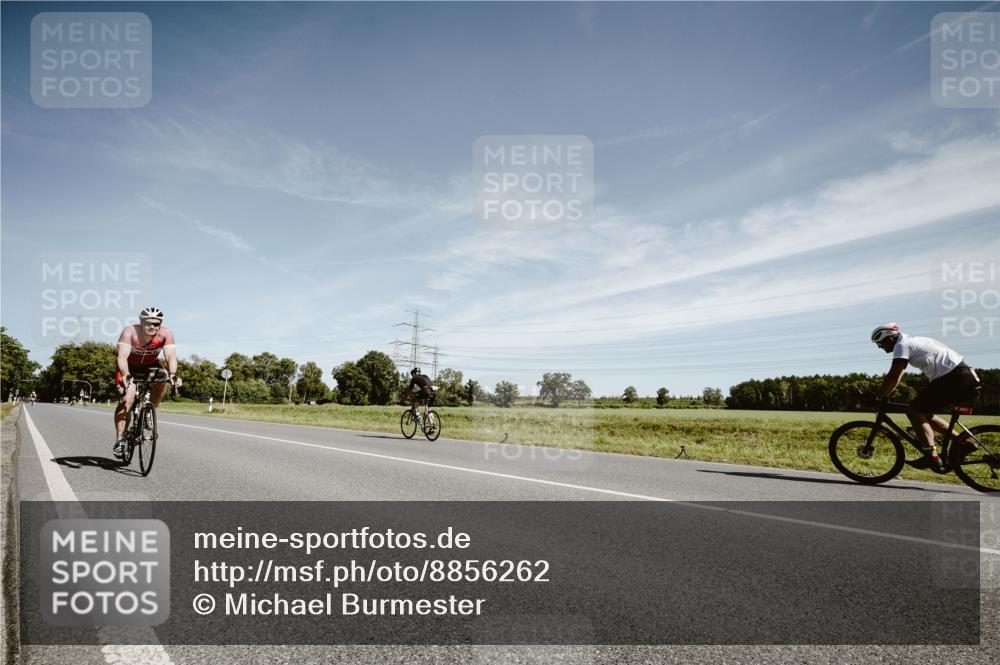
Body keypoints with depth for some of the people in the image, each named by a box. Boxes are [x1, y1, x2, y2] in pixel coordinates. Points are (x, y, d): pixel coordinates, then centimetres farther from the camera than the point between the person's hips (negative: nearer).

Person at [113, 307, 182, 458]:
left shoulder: (165, 334, -25)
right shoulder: (130, 332, -30)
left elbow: (171, 356, -33)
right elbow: (122, 357, -39)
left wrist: (173, 375, -52)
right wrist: (125, 376, -56)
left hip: (151, 366, 3)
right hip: (129, 368, -2)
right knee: (126, 400, -18)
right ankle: (119, 440, -8)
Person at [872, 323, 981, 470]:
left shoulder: (902, 345, -10)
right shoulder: (911, 342, 20)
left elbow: (893, 377, -17)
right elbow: (895, 377, 24)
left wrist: (878, 398, -9)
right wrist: (884, 395, 20)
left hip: (954, 377, -10)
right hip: (964, 376, 10)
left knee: (914, 411, -9)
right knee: (924, 413, 16)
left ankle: (932, 457, -12)